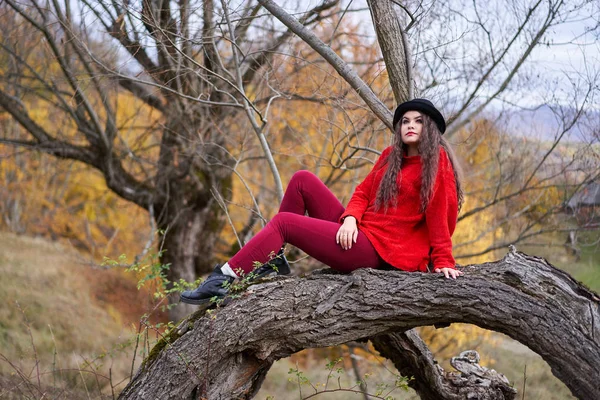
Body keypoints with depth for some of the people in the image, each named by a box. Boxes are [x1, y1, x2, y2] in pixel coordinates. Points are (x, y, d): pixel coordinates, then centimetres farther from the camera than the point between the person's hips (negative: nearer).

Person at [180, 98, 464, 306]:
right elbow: (364, 191, 13)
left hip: (377, 250, -8)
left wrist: (442, 262, -17)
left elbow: (440, 216, -12)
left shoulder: (437, 161, -6)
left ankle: (222, 281, -14)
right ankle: (271, 259, 0)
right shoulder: (391, 156, 17)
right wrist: (350, 217, -8)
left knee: (283, 222, -12)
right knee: (302, 180, 1)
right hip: (357, 232, 8)